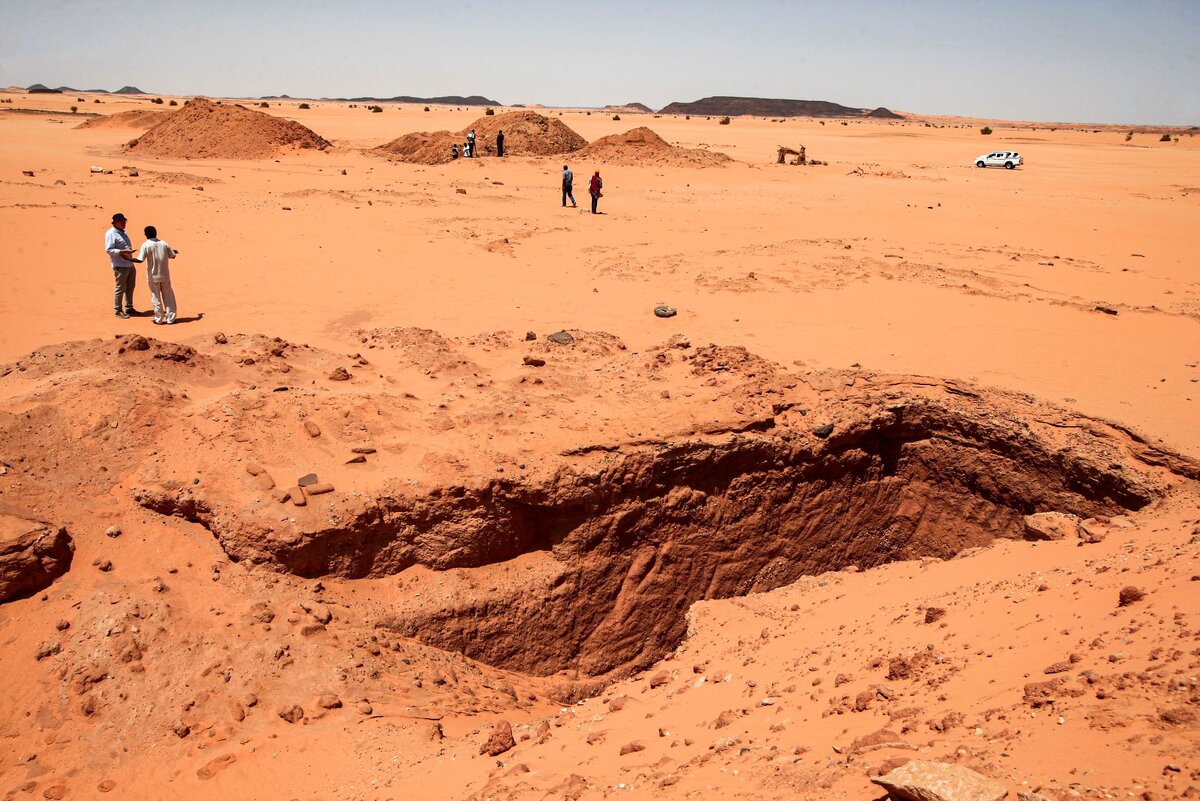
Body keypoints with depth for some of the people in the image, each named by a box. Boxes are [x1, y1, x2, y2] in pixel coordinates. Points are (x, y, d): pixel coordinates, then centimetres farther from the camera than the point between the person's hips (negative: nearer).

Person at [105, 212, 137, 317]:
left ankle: (129, 308, 27)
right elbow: (109, 250, -17)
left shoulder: (123, 232, 16)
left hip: (130, 264, 9)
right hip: (120, 266, -9)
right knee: (120, 288, -4)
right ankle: (117, 310, 5)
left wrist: (131, 256, 18)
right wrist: (123, 251, -26)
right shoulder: (111, 233, -11)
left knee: (130, 287, 16)